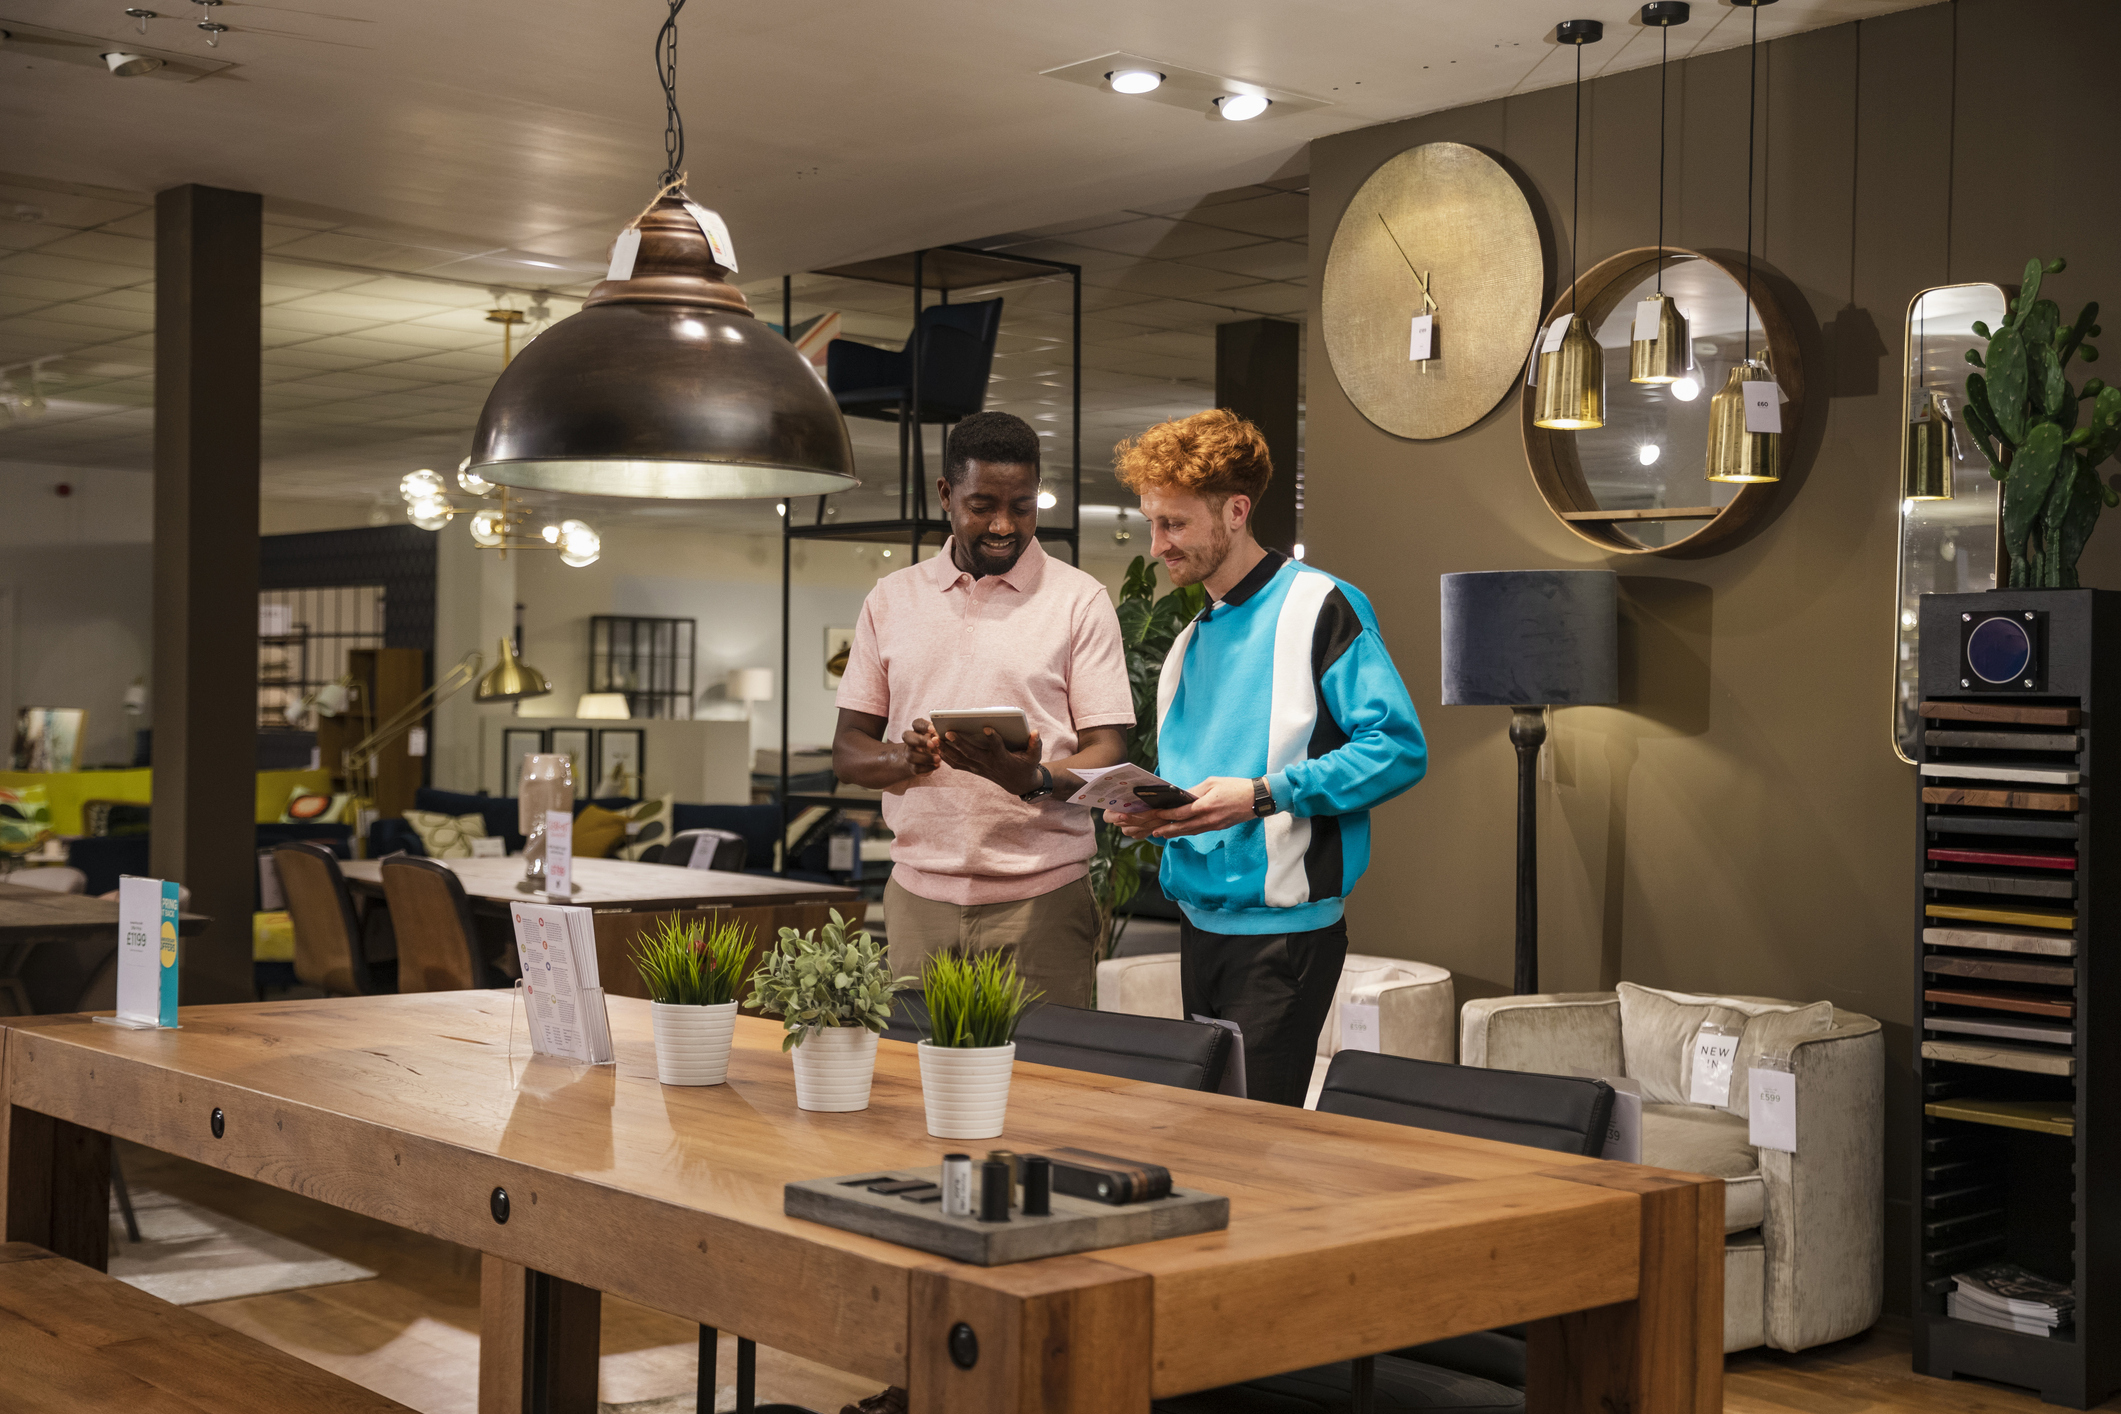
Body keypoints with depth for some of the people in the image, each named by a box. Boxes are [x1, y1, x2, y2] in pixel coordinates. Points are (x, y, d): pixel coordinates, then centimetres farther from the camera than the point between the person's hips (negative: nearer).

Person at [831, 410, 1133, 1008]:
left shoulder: (1079, 600, 2)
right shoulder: (891, 599, 11)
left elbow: (1107, 756, -2)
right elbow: (847, 750, 11)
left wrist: (1034, 778, -23)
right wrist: (902, 759, -12)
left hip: (1041, 897, -2)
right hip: (918, 896, 2)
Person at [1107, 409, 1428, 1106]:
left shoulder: (1318, 606, -8)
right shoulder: (1190, 640, 17)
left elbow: (1399, 747, -16)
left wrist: (1261, 796, -23)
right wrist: (1153, 814, 1)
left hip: (1284, 931, -8)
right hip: (1199, 926, 8)